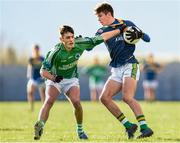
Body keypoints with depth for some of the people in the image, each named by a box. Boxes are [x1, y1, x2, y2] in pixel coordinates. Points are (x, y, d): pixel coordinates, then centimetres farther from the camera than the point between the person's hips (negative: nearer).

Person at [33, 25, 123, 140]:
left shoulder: (80, 44, -18)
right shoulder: (56, 52, -26)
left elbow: (101, 38, -9)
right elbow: (43, 71, -21)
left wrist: (119, 30, -6)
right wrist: (53, 78, -41)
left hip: (71, 79, 2)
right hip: (54, 79, -2)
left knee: (76, 102, -20)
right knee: (49, 100, -28)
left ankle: (80, 130, 1)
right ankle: (39, 127, -34)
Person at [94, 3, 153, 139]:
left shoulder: (126, 24, 0)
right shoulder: (103, 31, 13)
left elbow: (147, 38, 1)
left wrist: (137, 34, -20)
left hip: (129, 65, -6)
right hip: (116, 70, 6)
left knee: (127, 97, -24)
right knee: (105, 98, -8)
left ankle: (145, 127, -26)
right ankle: (128, 125, -3)